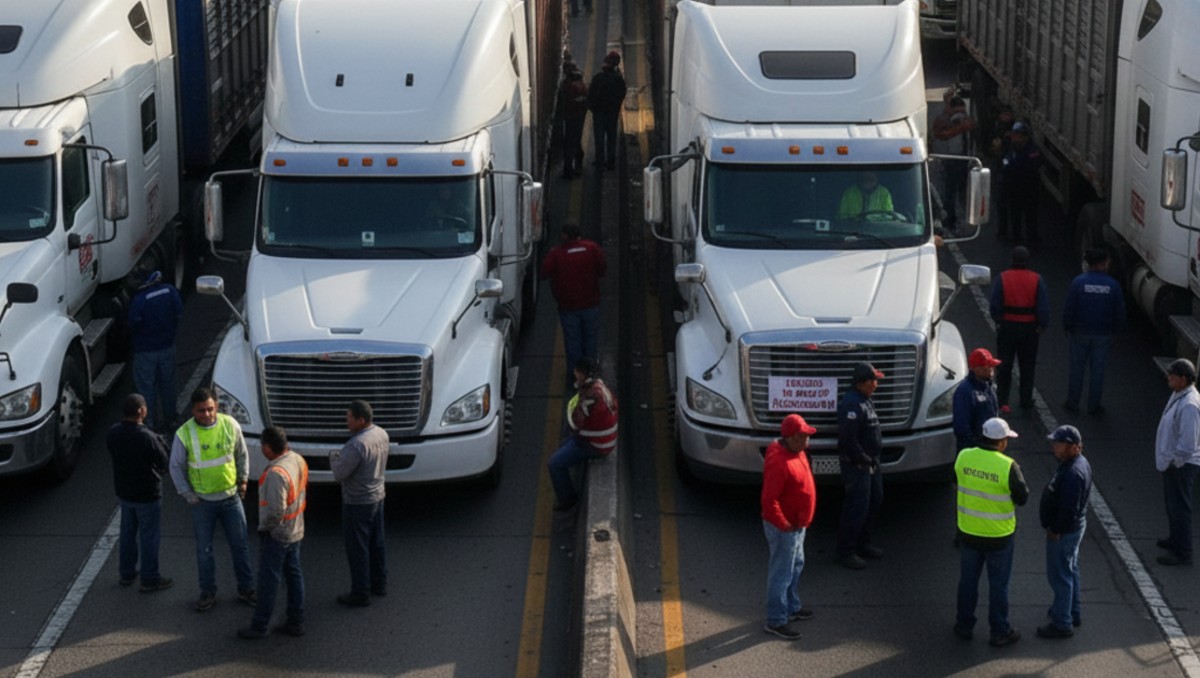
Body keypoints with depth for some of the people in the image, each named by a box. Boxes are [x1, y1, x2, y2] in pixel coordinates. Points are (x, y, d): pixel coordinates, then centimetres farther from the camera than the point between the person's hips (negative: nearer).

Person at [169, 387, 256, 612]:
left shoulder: (230, 425, -12)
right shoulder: (184, 434, -17)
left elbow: (241, 454, 6)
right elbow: (176, 467, -4)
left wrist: (243, 479, 6)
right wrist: (186, 494, -6)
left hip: (231, 497, 1)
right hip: (202, 501, -1)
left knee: (239, 545, 11)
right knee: (204, 549, 11)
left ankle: (246, 588, 27)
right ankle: (208, 592, 27)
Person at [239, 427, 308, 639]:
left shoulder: (276, 473, -30)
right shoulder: (298, 460, -4)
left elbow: (276, 510, -30)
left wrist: (263, 527, -14)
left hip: (275, 534, -8)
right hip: (296, 530, 8)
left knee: (268, 581, 4)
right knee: (294, 575, 17)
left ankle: (259, 626, 16)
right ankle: (296, 622, 25)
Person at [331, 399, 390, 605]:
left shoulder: (356, 445, -29)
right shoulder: (382, 434, -1)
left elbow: (339, 474, -22)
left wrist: (334, 457, -3)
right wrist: (342, 457, 5)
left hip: (357, 502, -9)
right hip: (377, 496, 9)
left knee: (357, 548, 4)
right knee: (377, 543, 21)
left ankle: (360, 594, 12)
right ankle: (379, 584, 34)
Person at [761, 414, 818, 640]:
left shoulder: (796, 452, 2)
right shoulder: (779, 463, -30)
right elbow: (769, 499, -30)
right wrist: (783, 525, -22)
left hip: (797, 524, 10)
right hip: (784, 528, -10)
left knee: (796, 566, 24)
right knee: (781, 573, 0)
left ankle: (792, 607, 42)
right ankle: (776, 621, 10)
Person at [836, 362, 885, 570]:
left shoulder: (865, 401, 13)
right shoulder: (851, 404, -21)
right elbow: (848, 438, -26)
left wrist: (874, 458, 15)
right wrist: (864, 459, -18)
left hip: (870, 463, 11)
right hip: (856, 465, -11)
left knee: (874, 502, 18)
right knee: (857, 508, -7)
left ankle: (862, 544, 31)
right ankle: (846, 551, 3)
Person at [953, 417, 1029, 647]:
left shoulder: (964, 457, -9)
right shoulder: (1008, 466, -23)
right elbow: (1022, 498, -11)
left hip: (968, 532, 4)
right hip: (998, 535, -4)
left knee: (968, 580, 19)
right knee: (998, 584, 11)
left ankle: (965, 626, 30)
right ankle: (999, 632, 20)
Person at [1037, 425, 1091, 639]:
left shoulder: (1073, 473, -31)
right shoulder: (1080, 462, 2)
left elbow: (1069, 509, -30)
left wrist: (1055, 531, -18)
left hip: (1064, 532, -11)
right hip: (1075, 526, 11)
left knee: (1060, 576, 1)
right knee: (1070, 571, 24)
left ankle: (1062, 624, 10)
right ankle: (1071, 612, 39)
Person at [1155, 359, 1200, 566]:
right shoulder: (1178, 395, 3)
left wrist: (1174, 462, -17)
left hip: (1181, 465, -10)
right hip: (1171, 461, 10)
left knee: (1179, 508, 0)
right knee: (1172, 504, 24)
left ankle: (1183, 553, 9)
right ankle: (1175, 539, 41)